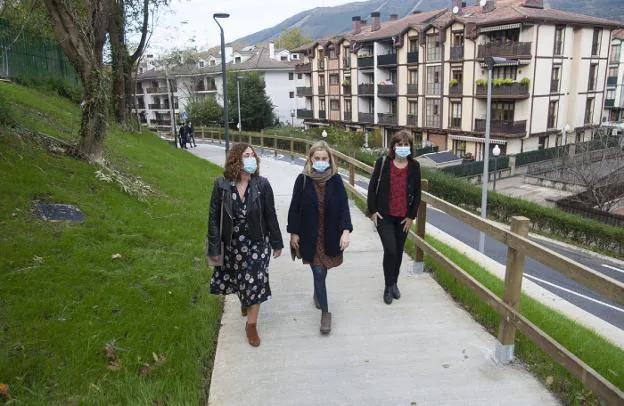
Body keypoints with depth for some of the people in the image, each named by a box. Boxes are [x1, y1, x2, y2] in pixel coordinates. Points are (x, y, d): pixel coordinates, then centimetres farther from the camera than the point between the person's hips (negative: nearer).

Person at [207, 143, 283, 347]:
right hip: (232, 245, 1)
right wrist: (214, 248, -5)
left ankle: (251, 324, 23)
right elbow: (214, 218, -7)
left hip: (257, 244, -1)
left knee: (255, 282, 2)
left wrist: (277, 244, 1)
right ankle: (244, 301, 54)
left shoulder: (262, 184, -14)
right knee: (238, 279, 19)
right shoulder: (222, 185, -14)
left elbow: (270, 216, -5)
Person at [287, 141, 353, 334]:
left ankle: (317, 292, 48)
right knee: (319, 272, -2)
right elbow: (295, 208, -4)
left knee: (321, 271, 16)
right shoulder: (303, 180, -9)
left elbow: (344, 206, -8)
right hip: (310, 236, -2)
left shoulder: (336, 180, -6)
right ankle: (325, 312, 11)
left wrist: (346, 230, -18)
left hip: (330, 235, 2)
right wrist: (294, 232, -4)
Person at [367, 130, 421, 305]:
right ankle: (388, 286, 8)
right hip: (384, 216, -3)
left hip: (403, 217, 3)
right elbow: (372, 187, -2)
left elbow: (417, 192, 3)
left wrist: (411, 216, 0)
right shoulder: (383, 162, -6)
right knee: (390, 250, -12)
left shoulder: (414, 166, -1)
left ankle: (394, 284, 33)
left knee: (399, 251, 13)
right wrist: (372, 210, -6)